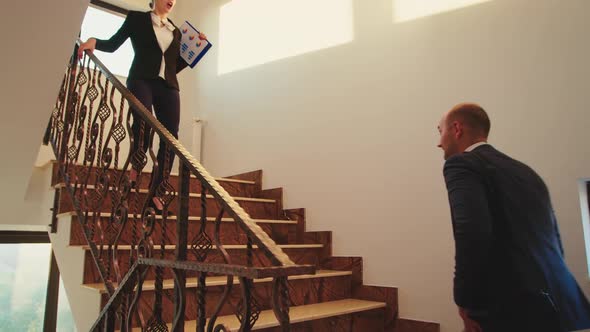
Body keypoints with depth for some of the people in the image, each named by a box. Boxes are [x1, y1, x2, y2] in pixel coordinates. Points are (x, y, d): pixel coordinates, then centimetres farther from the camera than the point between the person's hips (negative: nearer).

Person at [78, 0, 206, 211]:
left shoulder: (176, 32, 22)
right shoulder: (137, 18, 13)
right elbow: (113, 45, 9)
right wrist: (94, 41, -10)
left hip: (168, 85, 4)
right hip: (142, 79, -3)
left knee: (171, 136, -12)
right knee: (143, 121, -31)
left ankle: (157, 192, -8)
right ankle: (135, 166, -5)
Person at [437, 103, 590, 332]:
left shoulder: (461, 164, -7)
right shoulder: (524, 171, 17)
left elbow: (472, 231, -24)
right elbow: (553, 244, 18)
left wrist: (465, 300, -14)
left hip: (512, 311, -8)